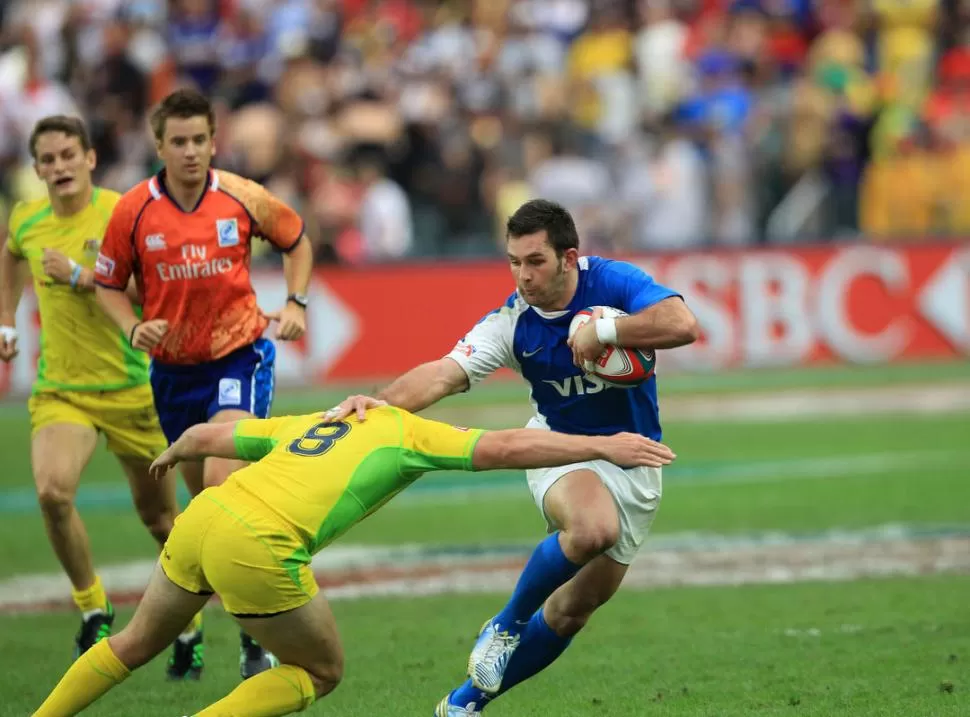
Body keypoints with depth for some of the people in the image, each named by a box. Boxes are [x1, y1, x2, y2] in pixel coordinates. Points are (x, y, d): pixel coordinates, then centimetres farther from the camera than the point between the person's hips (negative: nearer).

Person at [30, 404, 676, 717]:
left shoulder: (310, 423, 28)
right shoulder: (407, 431, 12)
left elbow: (206, 434, 36)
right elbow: (506, 448, 1)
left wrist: (174, 452, 58)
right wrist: (601, 446, 3)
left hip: (200, 517, 7)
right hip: (256, 548, -7)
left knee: (140, 642, 30)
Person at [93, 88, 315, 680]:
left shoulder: (243, 199, -9)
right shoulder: (134, 212, -8)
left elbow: (297, 240, 10)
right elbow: (108, 284, 5)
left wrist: (296, 303, -3)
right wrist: (134, 327, -13)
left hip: (240, 356, -3)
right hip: (173, 366, 3)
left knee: (223, 481, -21)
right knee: (202, 497, 14)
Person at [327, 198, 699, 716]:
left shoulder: (614, 282, -19)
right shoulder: (511, 322, -16)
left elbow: (682, 325, -34)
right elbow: (444, 374, -27)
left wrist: (604, 331, -34)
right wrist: (383, 401, -44)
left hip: (633, 460, 2)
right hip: (562, 447, -2)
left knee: (576, 608, 7)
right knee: (594, 527, -37)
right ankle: (505, 626, -12)